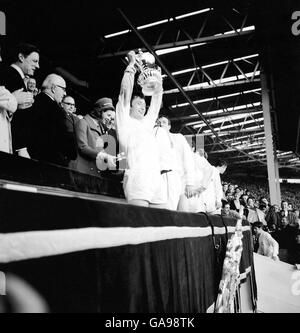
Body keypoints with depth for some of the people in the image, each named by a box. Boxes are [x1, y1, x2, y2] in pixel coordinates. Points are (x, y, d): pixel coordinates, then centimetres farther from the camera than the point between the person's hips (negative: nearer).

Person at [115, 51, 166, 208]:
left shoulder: (146, 123, 29)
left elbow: (156, 97, 32)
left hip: (157, 178, 6)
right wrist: (132, 64, 12)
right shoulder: (125, 121, 13)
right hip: (137, 176, -6)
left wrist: (156, 75, 33)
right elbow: (125, 92, 5)